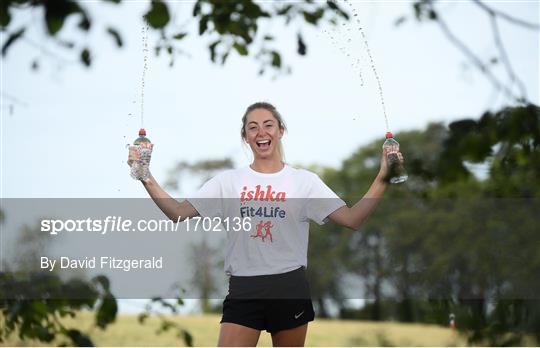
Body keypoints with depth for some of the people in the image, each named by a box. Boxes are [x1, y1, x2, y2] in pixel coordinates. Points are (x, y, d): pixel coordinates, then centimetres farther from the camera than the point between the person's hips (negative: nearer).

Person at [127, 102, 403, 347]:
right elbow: (179, 213, 0)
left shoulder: (304, 181, 5)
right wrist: (147, 179, -12)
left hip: (290, 290, 0)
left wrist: (381, 180, -13)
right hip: (243, 291, 0)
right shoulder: (228, 182, 7)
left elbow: (352, 219, -2)